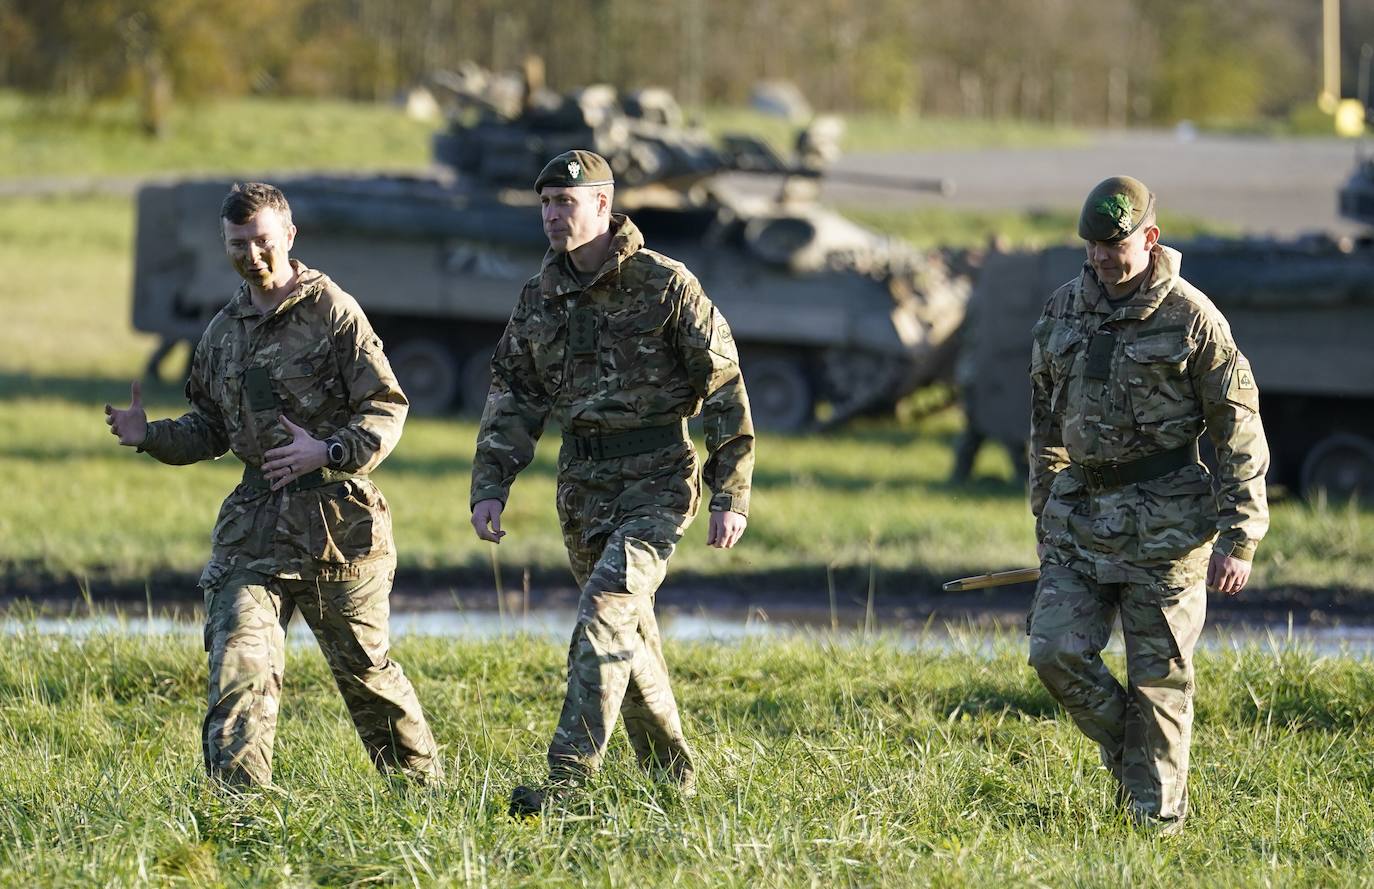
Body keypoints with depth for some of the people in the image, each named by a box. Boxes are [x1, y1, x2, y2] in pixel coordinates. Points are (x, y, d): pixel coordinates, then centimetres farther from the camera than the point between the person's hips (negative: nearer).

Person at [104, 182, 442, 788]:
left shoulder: (332, 312, -5)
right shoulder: (224, 332, 13)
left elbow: (386, 409, -8)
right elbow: (210, 429, 21)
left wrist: (328, 452, -23)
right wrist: (151, 436, 2)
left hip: (338, 521, -4)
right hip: (254, 524, 4)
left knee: (363, 665, 8)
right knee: (239, 663, -12)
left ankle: (422, 781, 28)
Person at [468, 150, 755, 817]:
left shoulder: (665, 285, -9)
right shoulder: (540, 299, 8)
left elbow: (725, 387, -7)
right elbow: (513, 397, 12)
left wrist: (732, 495, -10)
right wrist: (489, 486, 0)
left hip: (658, 481, -7)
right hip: (584, 486, 7)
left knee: (605, 614, -20)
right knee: (630, 634, 13)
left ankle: (568, 776, -25)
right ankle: (672, 779, 26)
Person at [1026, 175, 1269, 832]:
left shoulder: (1191, 318, -7)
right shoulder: (1063, 313, 8)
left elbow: (1240, 434, -5)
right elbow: (1046, 426, 18)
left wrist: (1238, 541, -9)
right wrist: (1046, 521, 18)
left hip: (1164, 521, -5)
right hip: (1080, 517, 5)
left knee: (1160, 674, -1)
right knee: (1057, 652, -7)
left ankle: (1157, 810, 10)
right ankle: (1126, 752, 17)